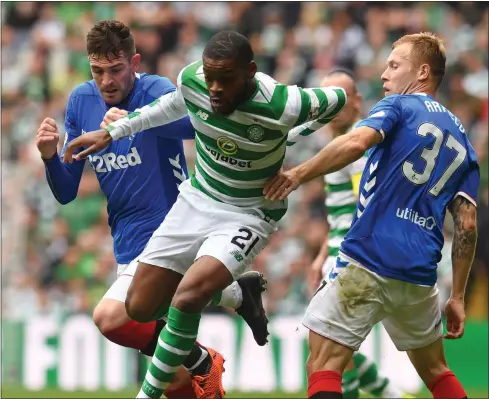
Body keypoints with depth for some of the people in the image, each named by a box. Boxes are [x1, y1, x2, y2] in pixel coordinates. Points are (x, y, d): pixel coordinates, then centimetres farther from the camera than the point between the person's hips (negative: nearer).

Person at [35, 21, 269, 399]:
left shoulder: (155, 91, -15)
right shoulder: (81, 101, 3)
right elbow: (66, 192, 5)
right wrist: (50, 156, -16)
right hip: (129, 246, 7)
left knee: (110, 317, -27)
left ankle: (199, 362, -6)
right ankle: (239, 293, 31)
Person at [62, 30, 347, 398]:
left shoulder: (281, 106, -29)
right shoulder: (191, 80, -16)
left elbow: (338, 99, -7)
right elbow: (172, 105, 11)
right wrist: (112, 132, 13)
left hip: (249, 214, -5)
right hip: (198, 198, 5)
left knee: (188, 297, -30)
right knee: (138, 308, 3)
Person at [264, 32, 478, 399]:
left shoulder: (399, 106, 4)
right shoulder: (462, 141, 20)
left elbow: (357, 142, -19)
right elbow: (467, 225, 14)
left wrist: (298, 174, -14)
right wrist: (457, 297, 16)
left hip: (369, 261, -6)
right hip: (420, 274, 7)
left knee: (324, 366, -8)